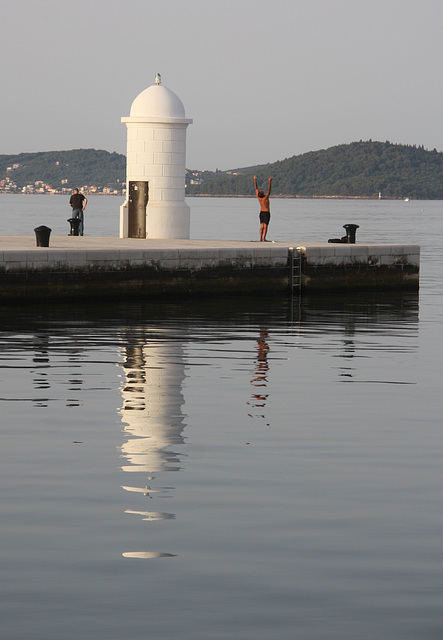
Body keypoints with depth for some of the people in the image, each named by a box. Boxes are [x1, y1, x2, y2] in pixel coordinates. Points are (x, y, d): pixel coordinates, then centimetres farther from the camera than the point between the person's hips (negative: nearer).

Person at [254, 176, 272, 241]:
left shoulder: (259, 198, -7)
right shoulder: (266, 198, -18)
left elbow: (256, 188, -1)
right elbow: (269, 189, -19)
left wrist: (255, 180, 3)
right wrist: (270, 182, -19)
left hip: (261, 212, 5)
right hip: (266, 213, -5)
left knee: (262, 226, 8)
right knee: (265, 226, -6)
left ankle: (261, 238, 1)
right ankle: (263, 238, -13)